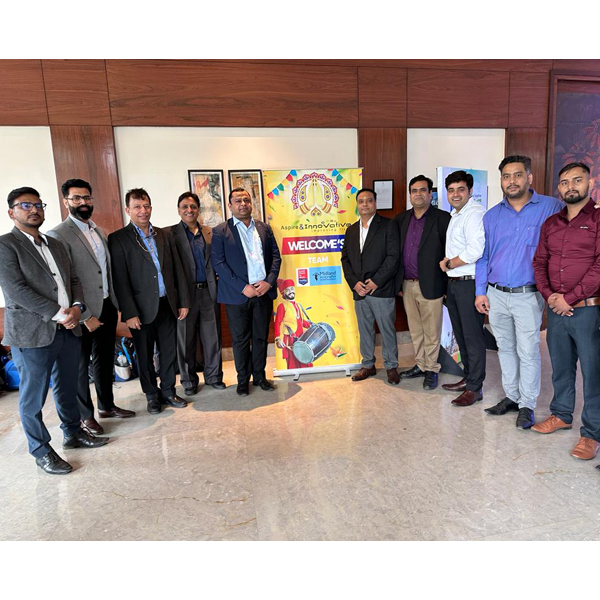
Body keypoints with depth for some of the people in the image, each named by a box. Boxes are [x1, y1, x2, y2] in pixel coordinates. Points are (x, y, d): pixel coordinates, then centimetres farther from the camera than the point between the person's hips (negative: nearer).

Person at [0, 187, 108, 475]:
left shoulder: (55, 245, 15)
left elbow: (73, 280, 14)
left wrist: (77, 307, -5)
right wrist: (58, 314, -18)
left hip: (67, 330, 7)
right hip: (32, 333, -6)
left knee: (67, 387, 19)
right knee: (33, 397, 7)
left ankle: (73, 433, 36)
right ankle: (41, 451, 22)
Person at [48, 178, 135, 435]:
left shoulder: (99, 232, 10)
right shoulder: (59, 235, -13)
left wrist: (116, 305, 12)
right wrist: (84, 316, -17)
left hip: (107, 307, 7)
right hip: (85, 313, -7)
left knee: (105, 359, 18)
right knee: (80, 365, 9)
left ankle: (106, 405, 35)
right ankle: (85, 416, 24)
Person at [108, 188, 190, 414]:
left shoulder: (164, 235, 9)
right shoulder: (118, 239, -4)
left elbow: (178, 270, 9)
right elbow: (120, 280, -9)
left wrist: (184, 301, 6)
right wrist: (129, 313, -13)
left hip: (167, 304, 4)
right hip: (143, 308, -3)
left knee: (169, 352, 12)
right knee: (145, 356, 10)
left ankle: (168, 391, 30)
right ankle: (152, 395, 27)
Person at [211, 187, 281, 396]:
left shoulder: (264, 228, 11)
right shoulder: (220, 231, 0)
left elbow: (275, 256, 9)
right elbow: (218, 263, -7)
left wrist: (269, 281, -7)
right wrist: (242, 287, -14)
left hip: (263, 291, 3)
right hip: (237, 294, -3)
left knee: (261, 337, 11)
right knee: (240, 339, 7)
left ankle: (259, 375, 27)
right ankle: (243, 380, 22)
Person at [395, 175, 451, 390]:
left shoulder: (442, 218, -6)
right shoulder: (401, 219, 10)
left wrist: (446, 284, -11)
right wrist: (398, 282, 10)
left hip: (430, 285, -5)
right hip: (407, 285, 5)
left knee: (431, 331, 5)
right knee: (415, 329, 15)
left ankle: (432, 369, 21)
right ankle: (421, 365, 30)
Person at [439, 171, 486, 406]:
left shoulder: (475, 212, -13)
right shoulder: (456, 215, 17)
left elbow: (475, 250, -25)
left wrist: (448, 264, -11)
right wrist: (448, 263, 7)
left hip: (469, 283, -10)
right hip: (454, 283, 10)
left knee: (473, 337, -1)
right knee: (461, 335, 17)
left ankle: (475, 388, 9)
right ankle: (468, 378, 31)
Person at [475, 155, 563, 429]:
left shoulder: (551, 208, -4)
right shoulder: (492, 216, 8)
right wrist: (480, 292, 5)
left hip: (528, 296, -4)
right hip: (496, 295, 4)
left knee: (528, 352, 1)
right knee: (505, 348, 14)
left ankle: (527, 405, 17)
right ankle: (511, 396, 29)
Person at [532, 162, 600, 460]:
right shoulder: (550, 224, 12)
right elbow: (539, 262, 10)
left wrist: (569, 298, -15)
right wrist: (550, 296, -5)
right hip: (556, 310, 5)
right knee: (561, 367, 17)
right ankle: (561, 414, 34)